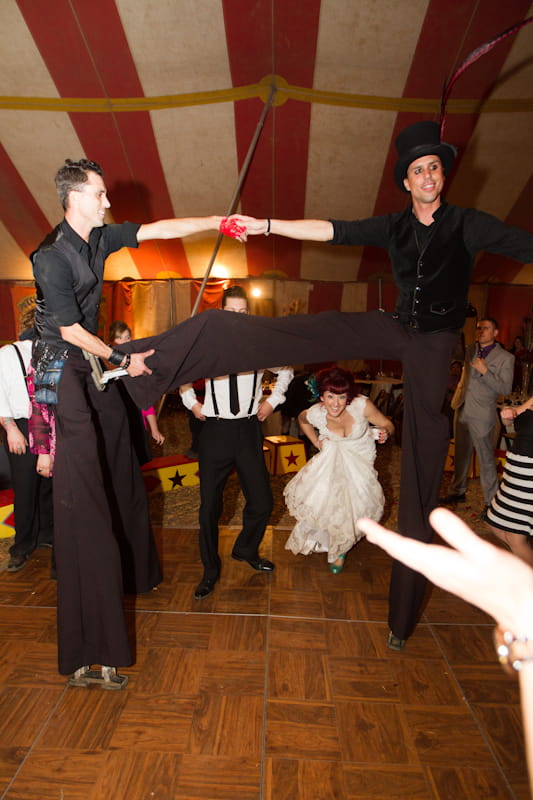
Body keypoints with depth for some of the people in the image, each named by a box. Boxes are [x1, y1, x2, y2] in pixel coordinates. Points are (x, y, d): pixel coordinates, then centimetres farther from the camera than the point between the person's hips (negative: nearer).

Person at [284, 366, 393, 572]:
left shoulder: (361, 405, -30)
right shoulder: (315, 413, -23)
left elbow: (387, 424, -15)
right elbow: (301, 419, 3)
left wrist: (385, 432, -37)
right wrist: (316, 442, -2)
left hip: (360, 460, -1)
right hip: (331, 457, 1)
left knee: (351, 506, -2)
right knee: (320, 497, -8)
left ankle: (339, 550, 30)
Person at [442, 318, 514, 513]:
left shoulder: (505, 358, -5)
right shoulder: (470, 350, 10)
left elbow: (505, 389, -10)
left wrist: (485, 371, -20)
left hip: (482, 415, -6)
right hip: (462, 409, 6)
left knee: (486, 459, -2)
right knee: (461, 454, 16)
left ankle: (491, 501, 10)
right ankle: (458, 491, 30)